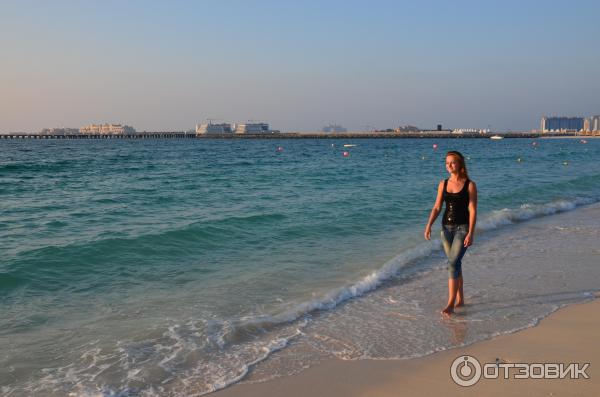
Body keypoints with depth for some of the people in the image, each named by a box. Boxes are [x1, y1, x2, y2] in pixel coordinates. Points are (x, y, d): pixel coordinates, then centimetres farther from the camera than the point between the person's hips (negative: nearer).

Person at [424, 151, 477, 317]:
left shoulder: (470, 185, -7)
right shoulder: (443, 184, 6)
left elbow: (473, 210, -10)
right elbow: (436, 208, 5)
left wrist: (471, 233, -17)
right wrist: (429, 226, -7)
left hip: (463, 228, -5)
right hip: (446, 228, 5)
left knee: (453, 263, -15)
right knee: (455, 263, 12)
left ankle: (451, 304, -12)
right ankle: (460, 298, 25)